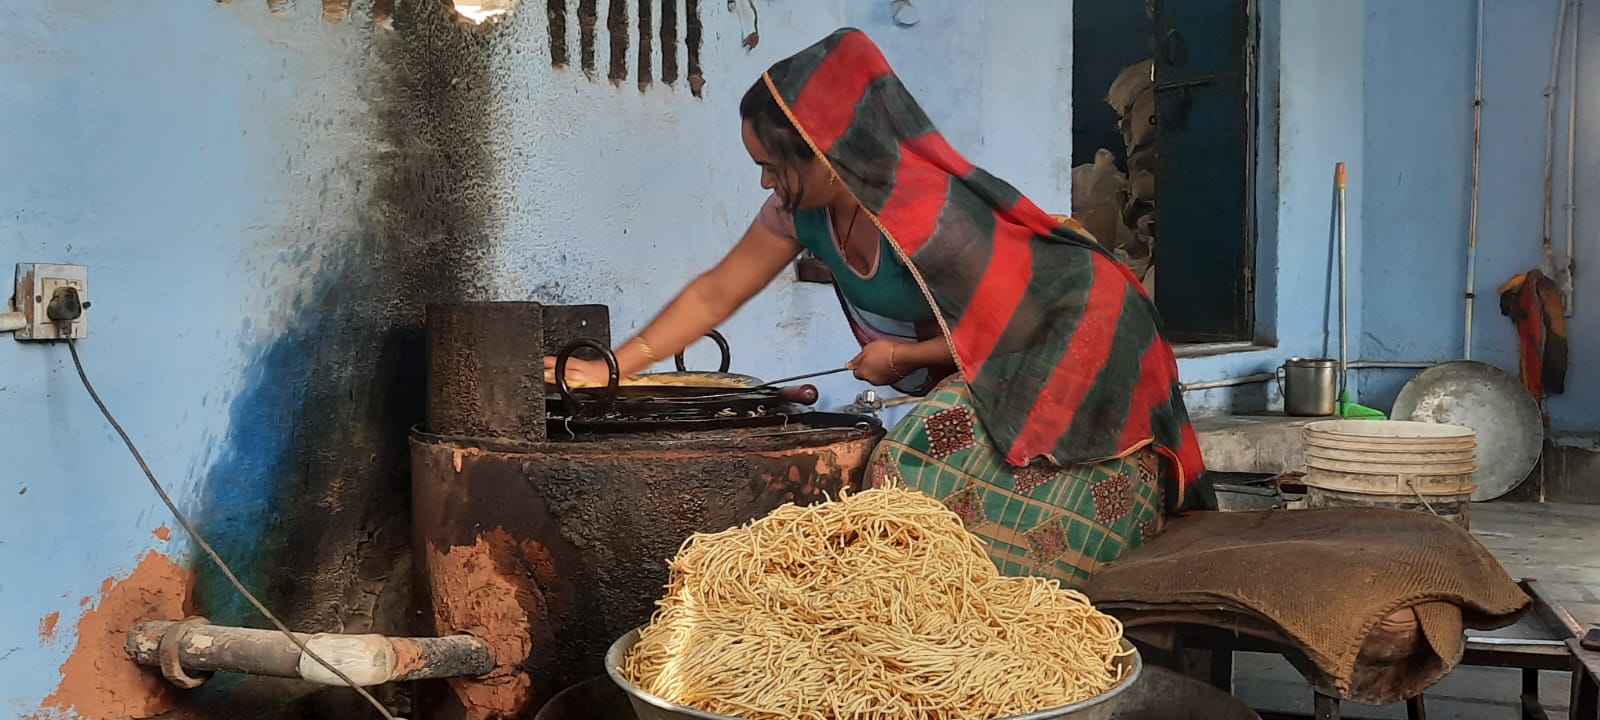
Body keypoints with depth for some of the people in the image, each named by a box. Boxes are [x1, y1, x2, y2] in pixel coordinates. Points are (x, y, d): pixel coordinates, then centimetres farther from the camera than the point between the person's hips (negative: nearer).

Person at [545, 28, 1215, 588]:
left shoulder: (927, 219, -33)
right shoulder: (802, 210, -9)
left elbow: (1010, 324, -20)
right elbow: (715, 292, -2)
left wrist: (903, 356, -13)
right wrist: (611, 368, -5)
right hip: (975, 386, 8)